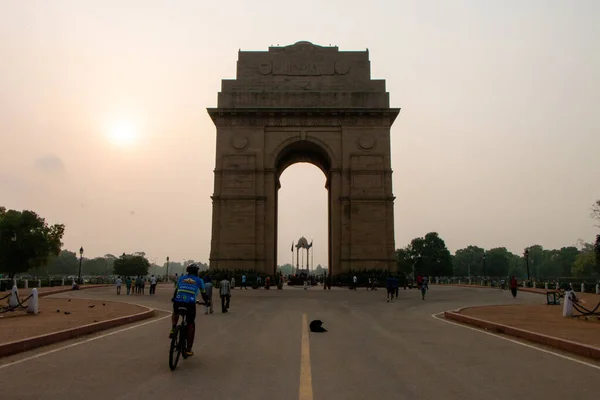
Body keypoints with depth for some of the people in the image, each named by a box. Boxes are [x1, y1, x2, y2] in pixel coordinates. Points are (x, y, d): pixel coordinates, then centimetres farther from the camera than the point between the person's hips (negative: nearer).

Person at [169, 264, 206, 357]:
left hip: (178, 302, 2)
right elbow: (203, 293, 24)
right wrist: (206, 302, 43)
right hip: (190, 303, -2)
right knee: (191, 324, 15)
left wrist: (173, 299, 51)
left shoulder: (181, 278, 20)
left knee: (175, 313, 37)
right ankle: (189, 349, 12)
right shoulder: (199, 280, 15)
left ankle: (173, 329, 11)